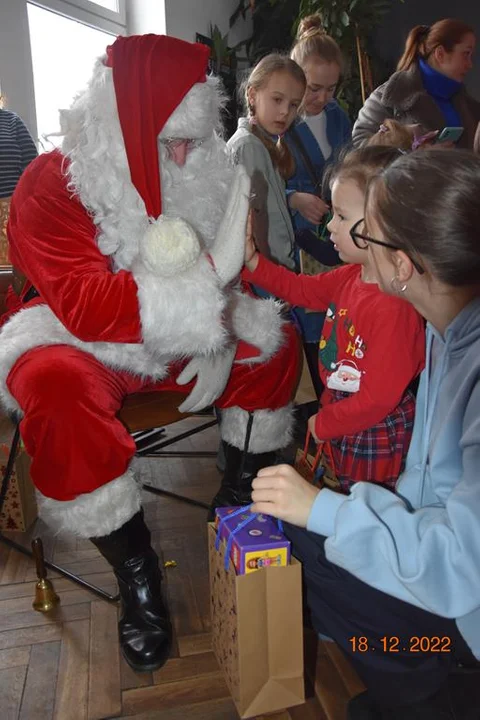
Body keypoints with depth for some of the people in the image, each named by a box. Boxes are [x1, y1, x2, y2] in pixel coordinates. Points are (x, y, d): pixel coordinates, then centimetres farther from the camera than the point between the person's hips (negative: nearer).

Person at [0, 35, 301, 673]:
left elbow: (227, 275, 5)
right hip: (84, 343, -5)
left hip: (178, 345, 5)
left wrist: (220, 333, -16)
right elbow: (83, 307, -29)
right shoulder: (52, 185, -16)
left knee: (275, 341, -6)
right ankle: (135, 569, -16)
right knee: (58, 392, -36)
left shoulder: (203, 172, 1)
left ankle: (238, 495, 7)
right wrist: (206, 276, -38)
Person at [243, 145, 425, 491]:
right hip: (344, 427, 8)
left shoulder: (396, 307, -32)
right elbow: (304, 289, 15)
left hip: (375, 440, -8)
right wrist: (253, 261, 6)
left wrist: (323, 423, -13)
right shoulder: (352, 276, -5)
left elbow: (378, 399, -27)